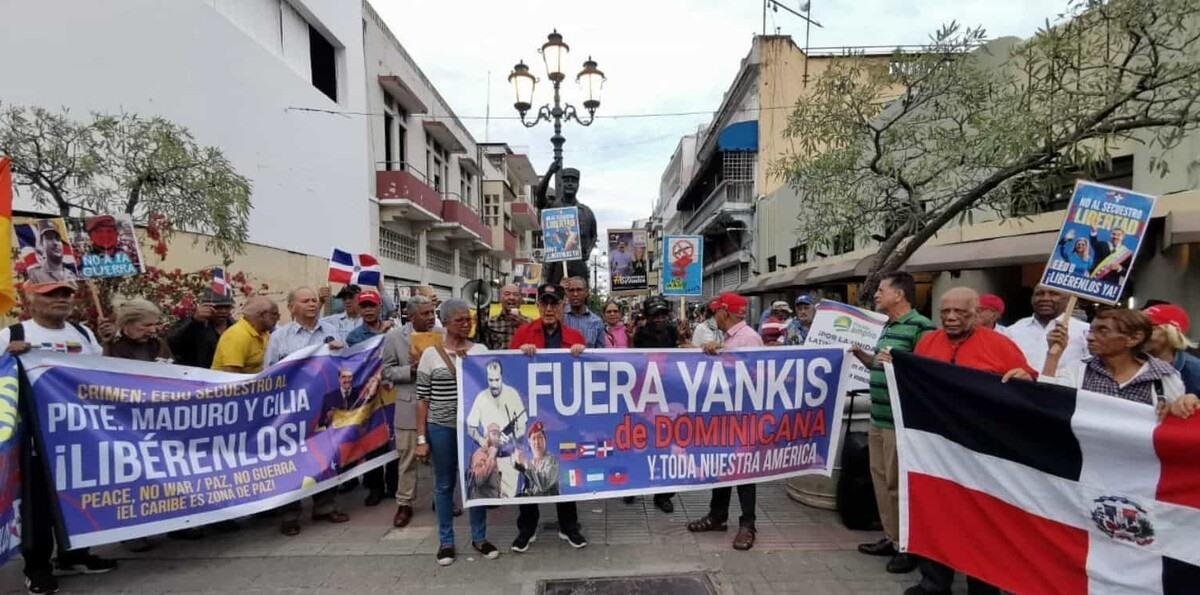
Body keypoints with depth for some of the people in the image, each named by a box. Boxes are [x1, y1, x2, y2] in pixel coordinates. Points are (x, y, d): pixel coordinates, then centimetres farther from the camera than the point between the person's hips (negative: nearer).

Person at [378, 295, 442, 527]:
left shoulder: (443, 334, -2)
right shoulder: (394, 336, -4)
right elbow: (388, 371, -3)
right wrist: (412, 370, -18)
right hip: (410, 405, -1)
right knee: (407, 457, 8)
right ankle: (404, 504, 23)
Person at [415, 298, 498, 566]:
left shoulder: (481, 350, 2)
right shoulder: (431, 354, -3)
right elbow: (423, 399, -2)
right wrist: (421, 438, -5)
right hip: (441, 427, -1)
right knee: (444, 485, 10)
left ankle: (479, 537, 26)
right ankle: (445, 541, 25)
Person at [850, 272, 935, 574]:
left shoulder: (920, 326, -14)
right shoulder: (887, 326, 14)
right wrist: (860, 354, 10)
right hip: (878, 417, 9)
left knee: (898, 483, 1)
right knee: (881, 478, 15)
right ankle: (892, 537, 28)